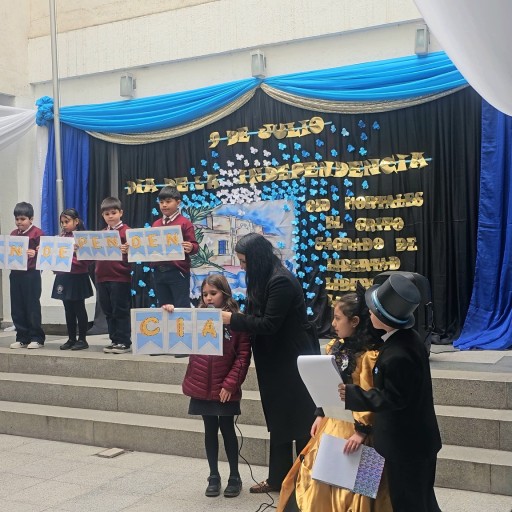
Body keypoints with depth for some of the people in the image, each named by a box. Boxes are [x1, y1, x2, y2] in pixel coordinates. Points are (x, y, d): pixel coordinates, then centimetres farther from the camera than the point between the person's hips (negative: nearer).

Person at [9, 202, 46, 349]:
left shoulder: (37, 233, -6)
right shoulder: (13, 234, 12)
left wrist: (35, 254, -28)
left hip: (31, 275, -6)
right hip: (16, 274, 6)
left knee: (32, 307, 0)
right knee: (17, 308, 9)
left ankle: (37, 338, 9)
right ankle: (22, 338, 18)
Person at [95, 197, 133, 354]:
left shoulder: (126, 231, -5)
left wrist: (126, 251, -32)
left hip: (120, 278, -7)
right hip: (102, 278, 7)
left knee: (121, 311, -1)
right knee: (108, 312, 12)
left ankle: (124, 342, 7)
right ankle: (114, 340, 21)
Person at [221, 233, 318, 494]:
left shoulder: (281, 281, -21)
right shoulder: (264, 279, 11)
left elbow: (268, 324, -24)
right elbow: (256, 317, 13)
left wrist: (232, 319, -18)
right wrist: (234, 317, -2)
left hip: (292, 363, -10)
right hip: (275, 363, 10)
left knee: (300, 422, 2)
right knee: (279, 421, 16)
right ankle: (278, 478, 26)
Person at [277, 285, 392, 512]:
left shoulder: (369, 355, -19)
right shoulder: (336, 347, 7)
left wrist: (362, 431, -22)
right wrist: (320, 415, 13)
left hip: (353, 427, -8)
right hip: (332, 422, 8)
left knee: (348, 483, 2)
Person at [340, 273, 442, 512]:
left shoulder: (397, 357, -33)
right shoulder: (408, 337, -2)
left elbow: (392, 399, -25)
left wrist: (351, 394, -23)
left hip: (405, 443, -9)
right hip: (417, 437, 9)